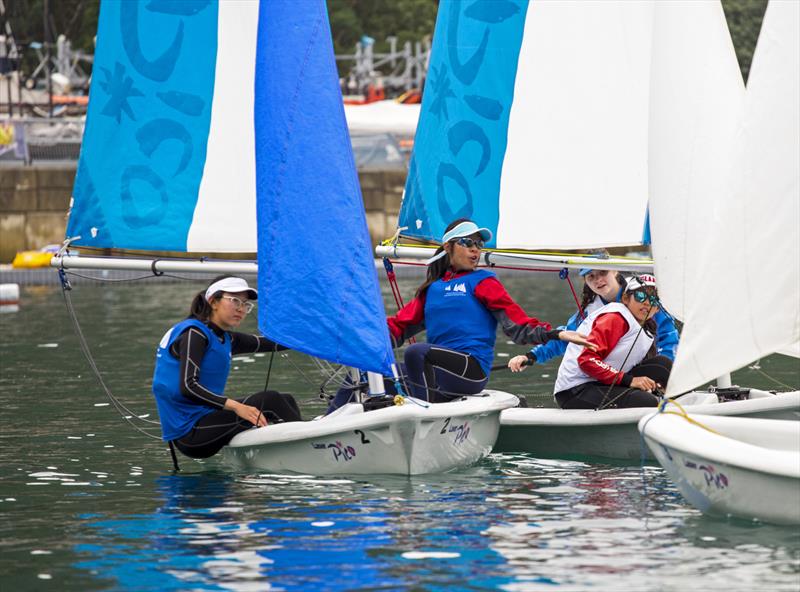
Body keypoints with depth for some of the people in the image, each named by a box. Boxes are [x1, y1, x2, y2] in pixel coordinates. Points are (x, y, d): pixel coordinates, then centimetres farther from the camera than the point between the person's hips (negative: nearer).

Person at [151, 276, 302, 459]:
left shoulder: (225, 339, 15)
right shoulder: (194, 334, -12)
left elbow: (272, 343, 24)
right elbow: (188, 386, -24)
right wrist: (235, 406, -32)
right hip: (189, 431, -10)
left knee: (286, 401, 8)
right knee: (270, 401, -17)